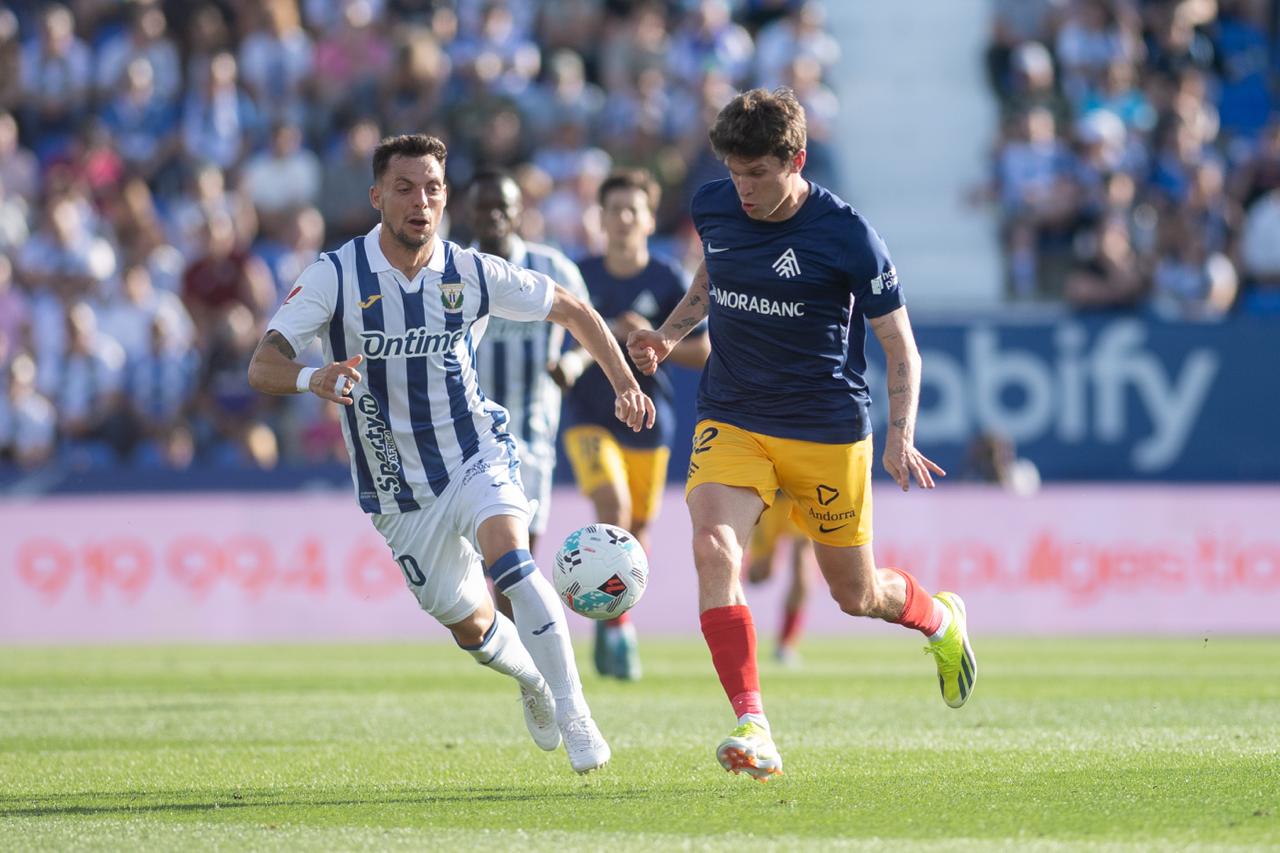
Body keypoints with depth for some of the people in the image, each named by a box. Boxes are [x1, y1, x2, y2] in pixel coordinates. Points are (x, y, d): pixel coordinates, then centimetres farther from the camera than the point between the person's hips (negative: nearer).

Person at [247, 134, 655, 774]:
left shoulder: (473, 274, -10)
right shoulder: (336, 277, -15)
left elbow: (573, 310, 7)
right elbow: (262, 367, -23)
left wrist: (624, 384, -2)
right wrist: (311, 379, -45)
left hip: (476, 455, -1)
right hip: (397, 490, 1)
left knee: (509, 558, -30)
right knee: (470, 627, 11)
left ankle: (574, 715, -23)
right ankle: (531, 678, 46)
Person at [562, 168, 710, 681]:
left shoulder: (668, 281, -3)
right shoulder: (579, 277, 1)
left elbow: (704, 353, -4)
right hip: (589, 419, -1)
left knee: (636, 532, 8)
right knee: (613, 507, -23)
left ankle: (608, 619, 31)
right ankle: (618, 626, -17)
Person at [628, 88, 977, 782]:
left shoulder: (845, 236, -15)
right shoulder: (711, 207, -1)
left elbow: (900, 348, -9)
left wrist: (899, 437, -22)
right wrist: (669, 334, 6)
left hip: (827, 430, -3)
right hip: (729, 418, 3)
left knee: (856, 594, 10)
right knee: (713, 546, -25)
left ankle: (941, 619, 46)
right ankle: (752, 726, -26)